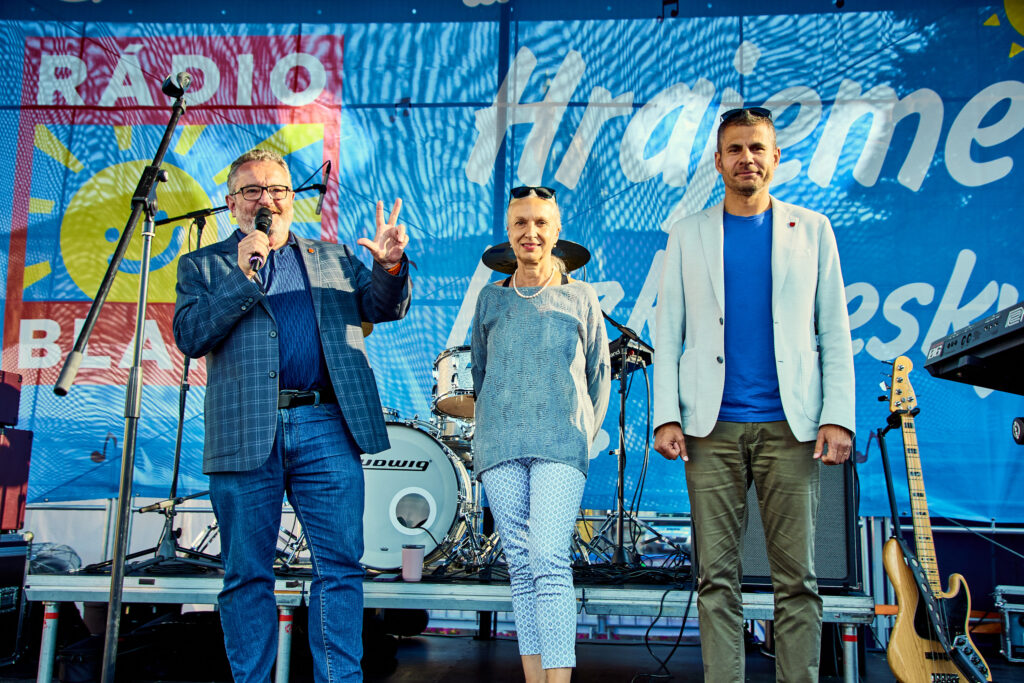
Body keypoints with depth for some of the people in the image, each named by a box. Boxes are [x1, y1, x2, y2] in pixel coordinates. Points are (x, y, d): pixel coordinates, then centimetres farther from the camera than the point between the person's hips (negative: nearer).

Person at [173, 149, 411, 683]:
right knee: (246, 575, 6)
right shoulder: (204, 265, 14)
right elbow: (188, 337, 0)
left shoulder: (333, 258, 20)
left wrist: (390, 267, -15)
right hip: (245, 434, -1)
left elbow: (384, 307, 7)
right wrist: (243, 273, -10)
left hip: (325, 427, 1)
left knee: (340, 566, -1)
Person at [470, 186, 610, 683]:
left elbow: (599, 376, 16)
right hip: (499, 448, 3)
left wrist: (584, 435, 10)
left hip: (561, 445, -2)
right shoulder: (490, 299, 15)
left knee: (550, 561, -15)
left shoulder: (580, 297, 11)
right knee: (520, 565, 2)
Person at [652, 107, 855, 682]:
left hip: (790, 426, 0)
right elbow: (668, 333, 8)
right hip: (712, 426, 1)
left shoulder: (811, 229, 11)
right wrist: (666, 415, -2)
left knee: (797, 578, 2)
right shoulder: (689, 235, 12)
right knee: (717, 576, 3)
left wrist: (838, 416, -4)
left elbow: (835, 333, 7)